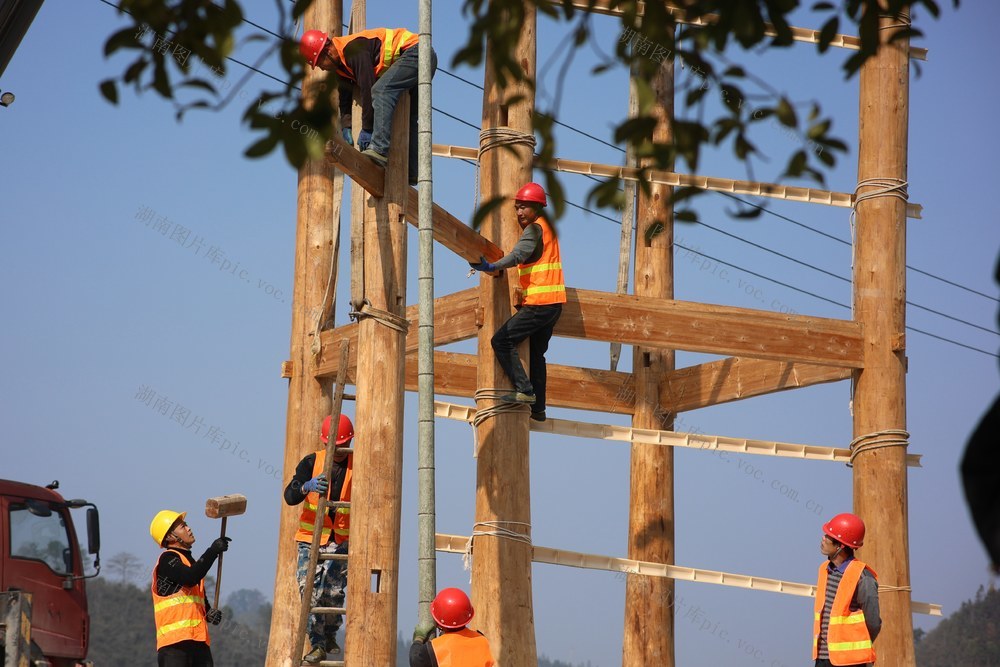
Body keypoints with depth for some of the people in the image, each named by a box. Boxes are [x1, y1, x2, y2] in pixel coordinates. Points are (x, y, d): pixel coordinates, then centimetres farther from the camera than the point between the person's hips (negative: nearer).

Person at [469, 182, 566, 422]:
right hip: (554, 303, 10)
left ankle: (524, 389, -12)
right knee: (536, 353, 16)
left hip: (538, 303, -10)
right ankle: (538, 408, 16)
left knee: (501, 341, -7)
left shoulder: (534, 229, -10)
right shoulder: (547, 227, 18)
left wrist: (493, 266, -41)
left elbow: (519, 254, -28)